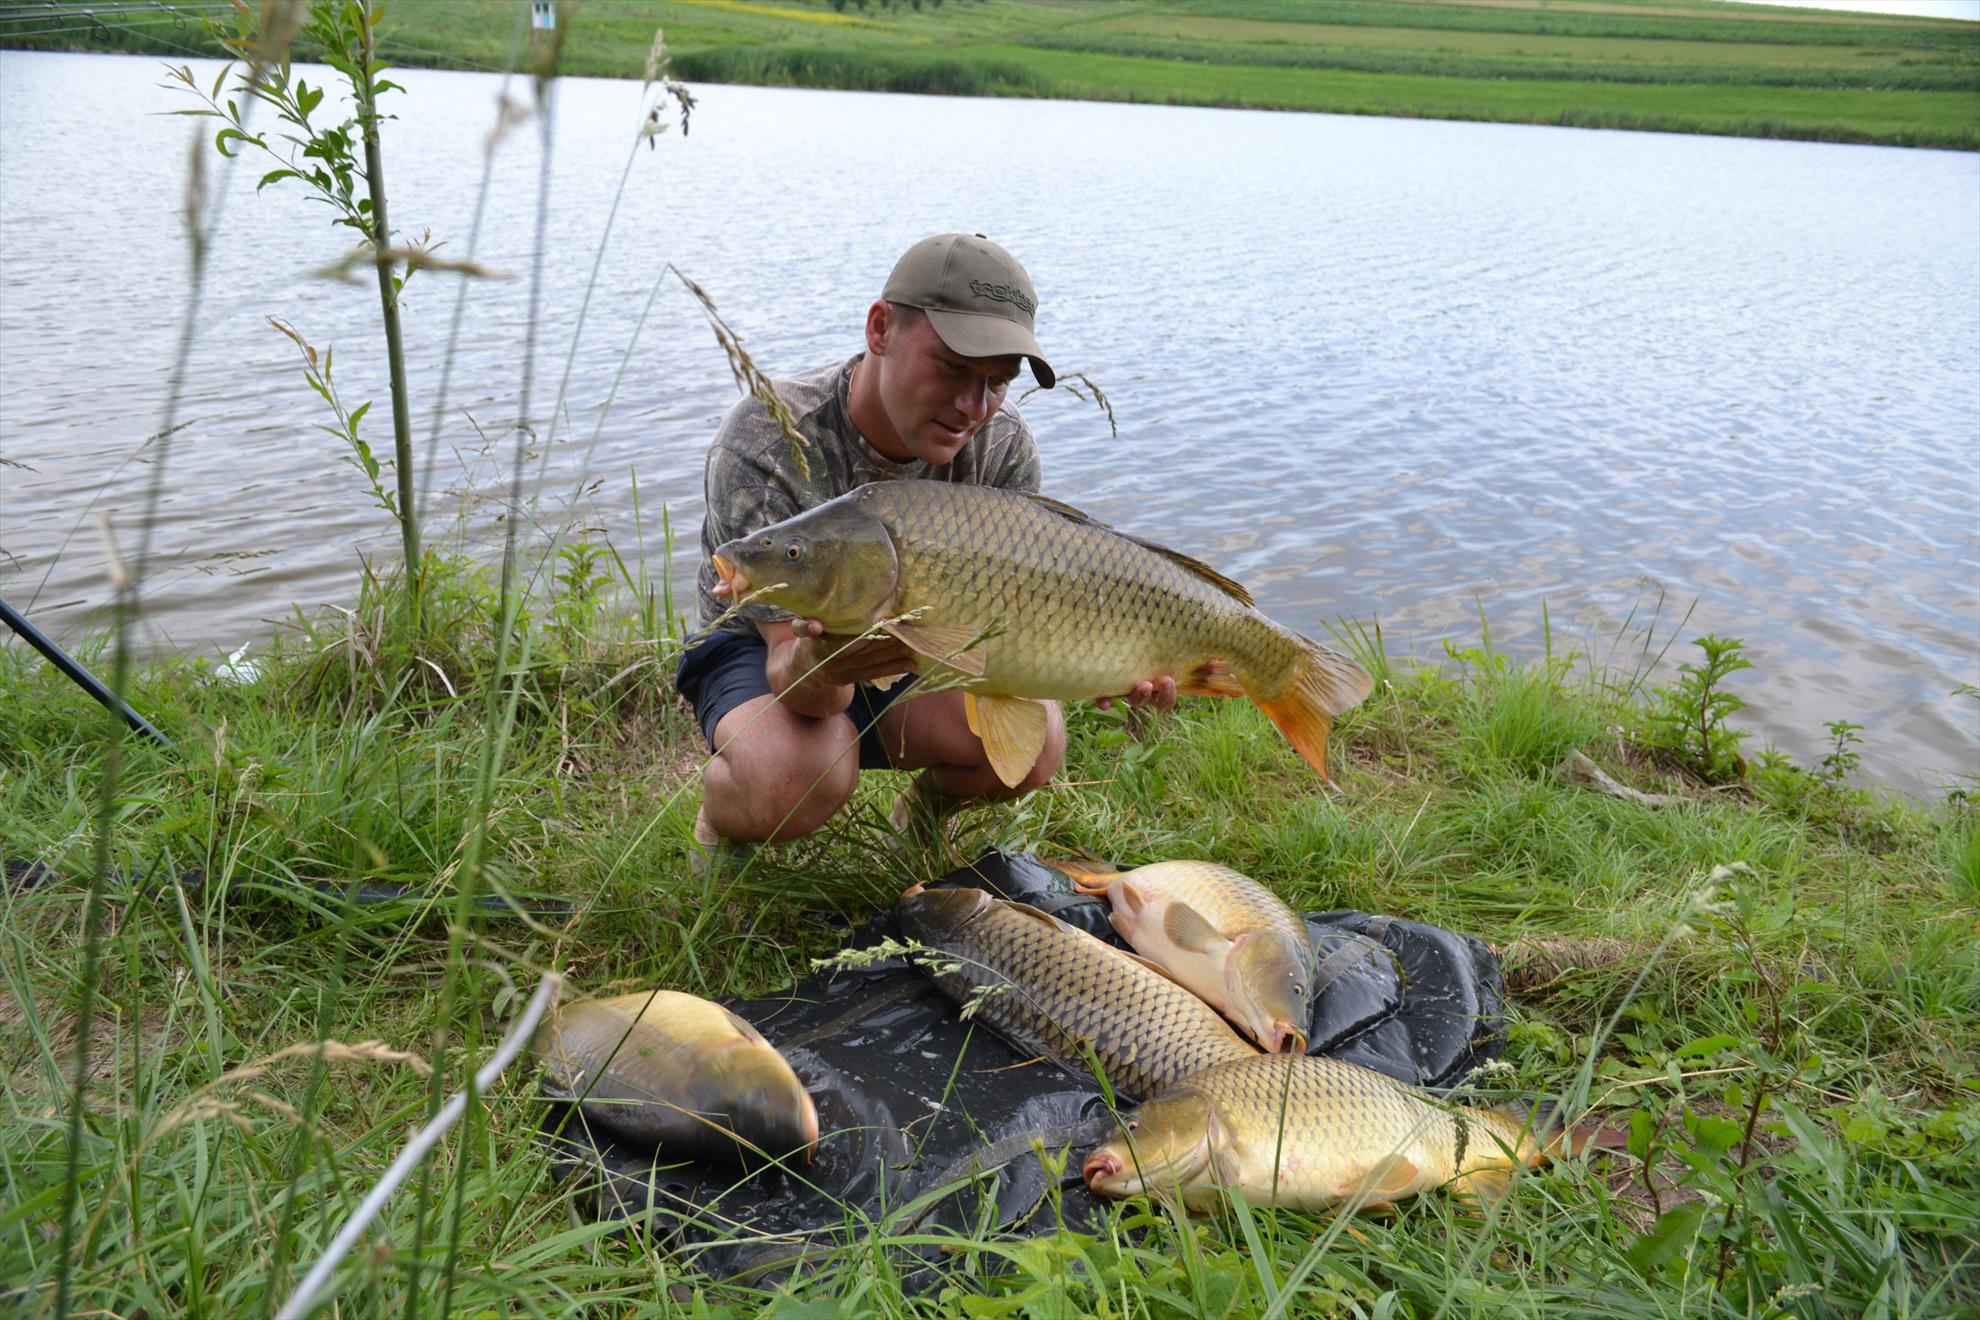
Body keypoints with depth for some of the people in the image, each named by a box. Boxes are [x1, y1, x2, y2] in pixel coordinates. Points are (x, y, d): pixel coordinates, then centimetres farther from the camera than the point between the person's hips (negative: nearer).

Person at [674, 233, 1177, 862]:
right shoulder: (761, 444, -29)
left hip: (910, 652, 4)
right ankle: (721, 823, 1)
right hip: (761, 647, -3)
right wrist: (818, 668, -55)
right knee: (797, 779, -37)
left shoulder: (1002, 446, -16)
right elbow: (790, 670, -29)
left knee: (1034, 740, -25)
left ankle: (928, 803, 10)